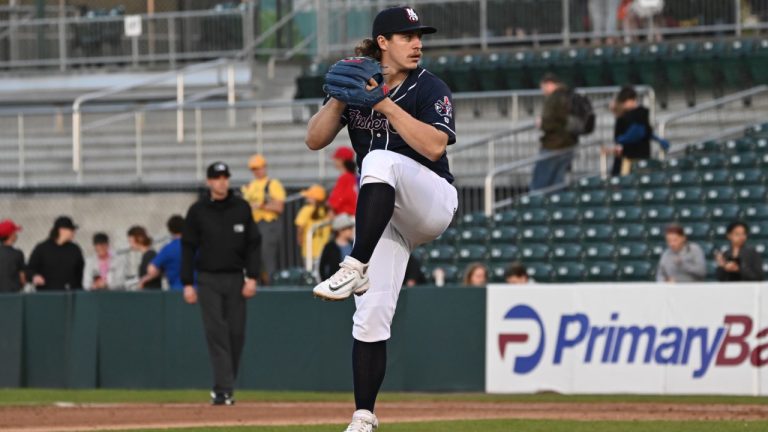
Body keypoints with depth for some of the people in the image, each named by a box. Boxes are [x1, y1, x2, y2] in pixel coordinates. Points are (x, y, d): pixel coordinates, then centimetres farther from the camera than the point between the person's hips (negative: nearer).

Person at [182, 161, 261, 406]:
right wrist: (187, 284, -3)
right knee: (216, 333, -10)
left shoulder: (241, 208, 5)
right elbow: (188, 248, 3)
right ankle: (223, 389, -14)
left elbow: (253, 244, 6)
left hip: (235, 278, 2)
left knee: (236, 333, 1)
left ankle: (225, 388, 14)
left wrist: (252, 277, -4)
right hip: (209, 279, -2)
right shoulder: (197, 211, 1)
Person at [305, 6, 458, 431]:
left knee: (380, 160, -35)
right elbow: (315, 140, 0)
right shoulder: (356, 84, 5)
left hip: (430, 201, -4)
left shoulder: (429, 89, -6)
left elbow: (434, 146, -22)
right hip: (381, 214, 4)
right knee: (370, 317, -7)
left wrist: (383, 103, -23)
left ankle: (355, 268, -40)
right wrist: (338, 98, -15)